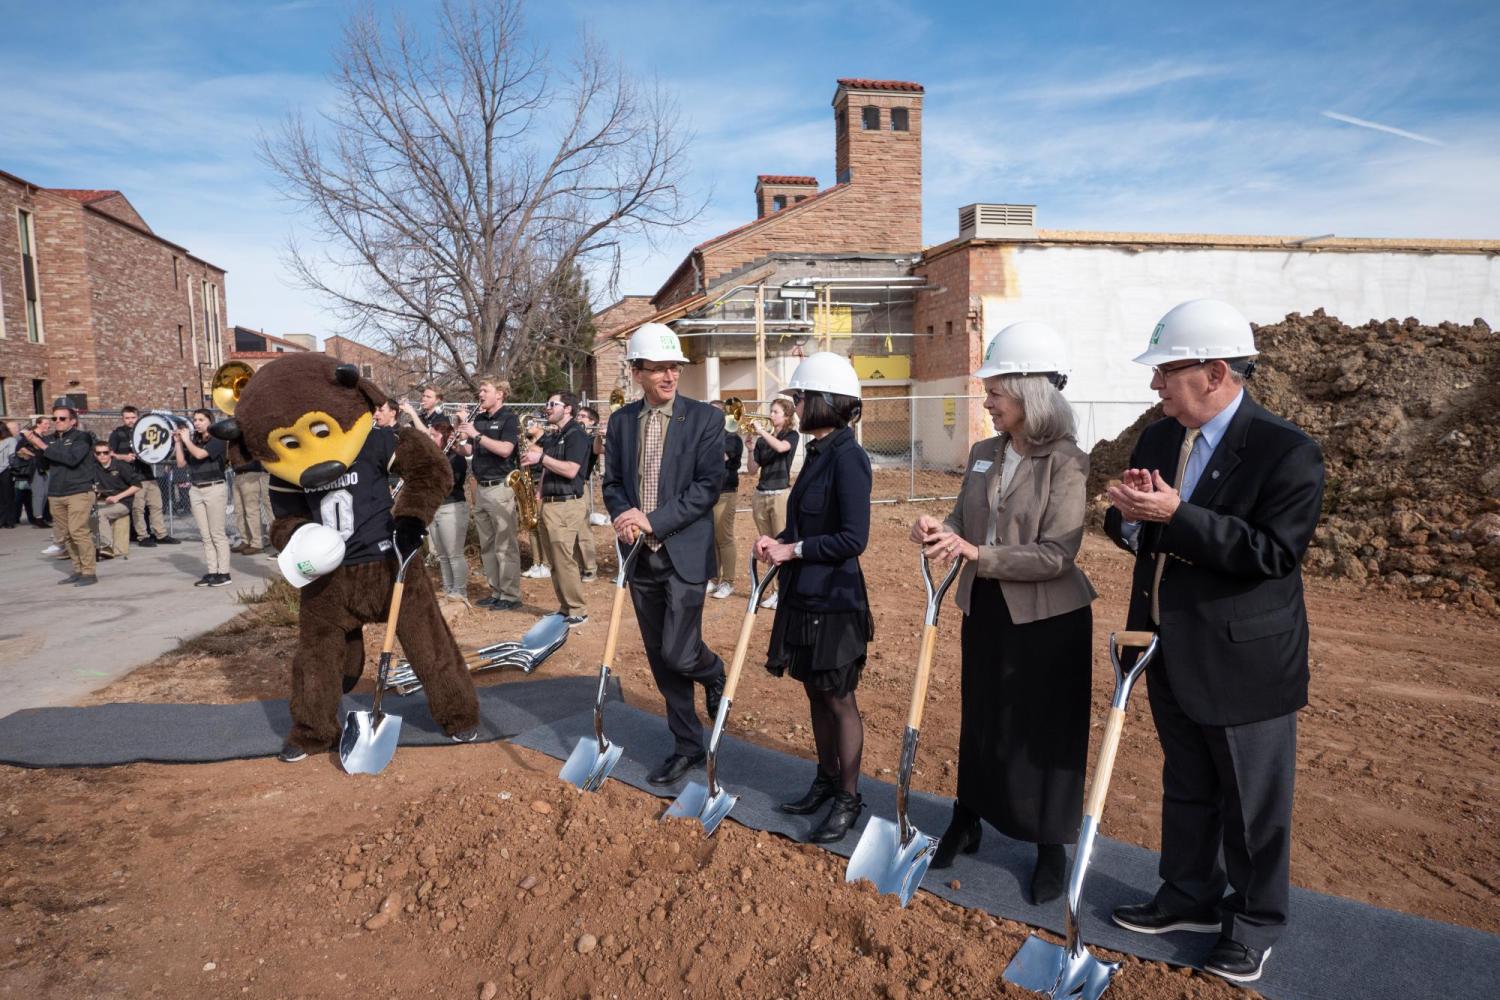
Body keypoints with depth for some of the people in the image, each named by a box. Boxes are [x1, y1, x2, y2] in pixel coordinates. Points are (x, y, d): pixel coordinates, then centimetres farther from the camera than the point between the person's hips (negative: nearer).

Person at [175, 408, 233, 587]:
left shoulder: (217, 440, -5)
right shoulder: (194, 441, 14)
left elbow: (199, 454, -19)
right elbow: (181, 463, 12)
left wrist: (186, 440, -4)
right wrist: (178, 442, 7)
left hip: (214, 489, -6)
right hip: (195, 490, 6)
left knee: (217, 534, -4)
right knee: (205, 535, 5)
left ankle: (223, 573, -1)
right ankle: (212, 572, 8)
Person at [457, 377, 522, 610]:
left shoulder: (508, 419, -6)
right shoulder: (478, 419, 14)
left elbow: (505, 449, -20)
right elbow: (470, 450, 17)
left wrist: (477, 434, -19)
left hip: (500, 488, -7)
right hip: (481, 488, 8)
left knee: (505, 545, -4)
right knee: (487, 545, 12)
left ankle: (510, 595, 1)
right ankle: (496, 591, 20)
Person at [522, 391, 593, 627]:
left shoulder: (576, 434, -9)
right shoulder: (553, 437, 18)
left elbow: (571, 470, -21)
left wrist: (541, 458, -19)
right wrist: (531, 457, 7)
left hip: (566, 505, -9)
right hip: (549, 504, 9)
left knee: (565, 560, -10)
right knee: (556, 561, 11)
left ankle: (578, 612, -3)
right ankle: (565, 607, 18)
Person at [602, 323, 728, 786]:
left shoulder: (705, 418, -7)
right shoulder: (621, 421, 6)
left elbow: (707, 487, -13)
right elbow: (612, 483, 10)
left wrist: (653, 521, -19)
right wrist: (624, 515, -12)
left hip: (684, 554, -5)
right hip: (641, 556, 5)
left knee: (678, 654, -9)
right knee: (659, 658, 12)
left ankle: (713, 671, 28)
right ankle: (687, 745, 27)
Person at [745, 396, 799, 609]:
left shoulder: (791, 435, -1)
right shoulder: (763, 440, 11)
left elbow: (781, 447, -25)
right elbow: (752, 470, 7)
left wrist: (762, 431, -20)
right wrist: (751, 447, -4)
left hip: (781, 494, -5)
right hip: (760, 495, 5)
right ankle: (774, 590, 16)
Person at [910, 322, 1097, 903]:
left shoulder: (1065, 462, -16)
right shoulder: (983, 455, 4)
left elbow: (1056, 555, -22)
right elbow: (965, 522, 5)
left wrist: (975, 553, -26)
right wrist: (939, 530, -18)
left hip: (1048, 618, -6)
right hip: (984, 609, 6)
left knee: (1046, 732, 8)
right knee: (980, 721, 19)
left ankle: (1052, 849, 27)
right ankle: (965, 825, 37)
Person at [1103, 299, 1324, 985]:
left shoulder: (1286, 453, -17)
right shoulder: (1157, 440, 3)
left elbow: (1273, 553, -25)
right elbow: (1132, 528, 9)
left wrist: (1176, 515, -31)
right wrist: (1128, 516, -15)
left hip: (1244, 663, -6)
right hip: (1173, 658, 7)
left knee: (1252, 805, 12)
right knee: (1185, 788, 22)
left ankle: (1255, 921, 33)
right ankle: (1190, 896, 41)